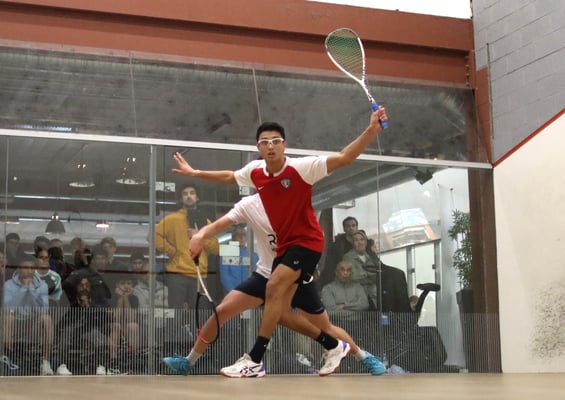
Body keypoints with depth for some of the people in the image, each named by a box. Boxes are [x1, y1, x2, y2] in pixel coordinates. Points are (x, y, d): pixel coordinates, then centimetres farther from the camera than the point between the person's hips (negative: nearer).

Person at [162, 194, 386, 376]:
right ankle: (189, 362, 5)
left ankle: (364, 357, 26)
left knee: (325, 329, 1)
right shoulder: (249, 205, -8)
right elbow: (221, 224, -17)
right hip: (266, 275, 2)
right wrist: (201, 235, -38)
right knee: (221, 311, -8)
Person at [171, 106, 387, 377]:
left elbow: (345, 157, -24)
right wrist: (195, 173, 24)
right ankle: (335, 346, 27)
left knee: (275, 286, -24)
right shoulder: (254, 171, -3)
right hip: (284, 244, 7)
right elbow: (229, 177, 20)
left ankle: (255, 359, -18)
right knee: (281, 308, 8)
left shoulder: (302, 167, -19)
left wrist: (372, 129, -35)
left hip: (307, 241, -7)